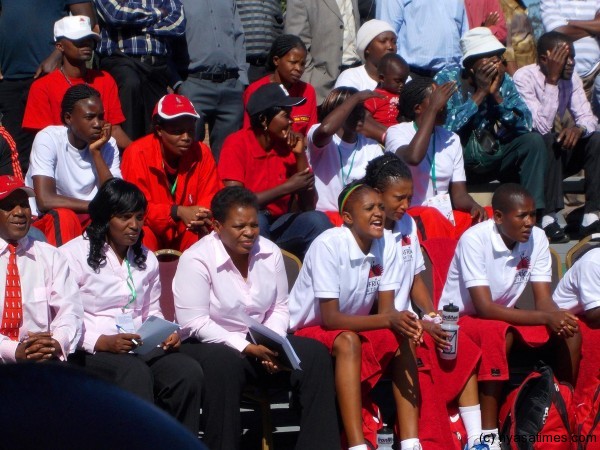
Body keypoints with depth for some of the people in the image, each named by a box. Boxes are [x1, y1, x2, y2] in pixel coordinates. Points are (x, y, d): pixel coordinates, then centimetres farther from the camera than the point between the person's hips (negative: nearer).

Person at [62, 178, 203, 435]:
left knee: (189, 372, -23)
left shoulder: (147, 260, 21)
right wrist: (103, 342, -20)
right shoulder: (73, 255, -1)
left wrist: (166, 335, 4)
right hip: (89, 352, -6)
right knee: (135, 373, -37)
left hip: (141, 348, 6)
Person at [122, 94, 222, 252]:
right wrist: (178, 212, -31)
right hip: (152, 229, -3)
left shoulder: (201, 153, -6)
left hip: (187, 232, 3)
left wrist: (203, 216, -29)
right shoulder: (138, 154, -16)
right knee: (142, 235, -34)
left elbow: (211, 199, -3)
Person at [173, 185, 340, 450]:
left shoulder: (270, 253, 3)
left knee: (315, 354, -16)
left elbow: (279, 309, 7)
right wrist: (245, 347, -23)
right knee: (224, 364, -40)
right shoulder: (196, 260, -13)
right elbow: (194, 323, -18)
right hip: (208, 346, -5)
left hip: (259, 345, 6)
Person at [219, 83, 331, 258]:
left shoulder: (290, 144, 2)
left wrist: (300, 155, -9)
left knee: (317, 220, -22)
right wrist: (287, 187, -22)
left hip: (280, 224, 4)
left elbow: (308, 207, 0)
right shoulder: (237, 144, -12)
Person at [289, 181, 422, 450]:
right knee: (347, 341, -35)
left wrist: (403, 322, -30)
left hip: (352, 329, 6)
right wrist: (389, 320, -34)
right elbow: (330, 318, -25)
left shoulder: (385, 247, -4)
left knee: (403, 340, -17)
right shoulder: (329, 245, -23)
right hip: (307, 333, -6)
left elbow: (386, 309, -6)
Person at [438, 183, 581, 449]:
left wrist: (558, 318, -35)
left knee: (570, 333, -15)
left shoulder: (536, 239, -8)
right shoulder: (475, 240, -25)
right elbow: (485, 308, -29)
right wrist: (546, 318, -36)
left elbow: (544, 300, -9)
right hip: (460, 320, -6)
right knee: (498, 333, -38)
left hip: (505, 316, 6)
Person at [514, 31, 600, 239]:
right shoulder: (524, 78, -21)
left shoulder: (571, 79, 0)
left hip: (555, 156, 6)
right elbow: (542, 128, -30)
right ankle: (548, 218, -33)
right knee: (549, 141, -34)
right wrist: (551, 80, -31)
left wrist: (579, 128, -29)